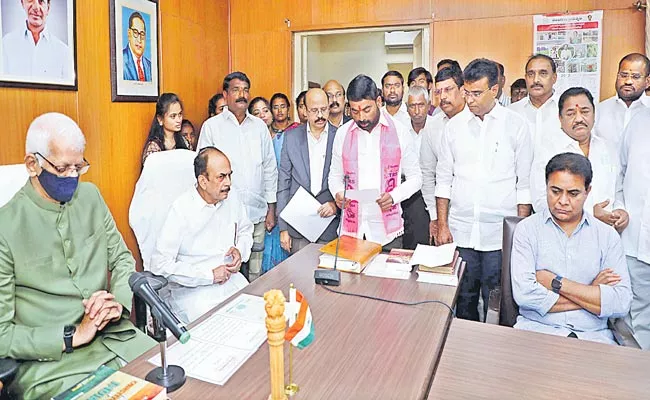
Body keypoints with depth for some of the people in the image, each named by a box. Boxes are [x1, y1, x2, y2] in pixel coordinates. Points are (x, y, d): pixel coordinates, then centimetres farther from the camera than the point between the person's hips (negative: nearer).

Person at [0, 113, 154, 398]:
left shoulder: (90, 196, 5)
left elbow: (122, 259, 12)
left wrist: (119, 301, -7)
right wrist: (73, 336, -15)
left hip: (116, 338, 5)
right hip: (48, 361, -5)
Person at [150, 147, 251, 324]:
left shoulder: (231, 198, 2)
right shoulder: (181, 209, -16)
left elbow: (245, 230, 21)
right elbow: (160, 264, -18)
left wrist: (240, 251, -1)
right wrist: (209, 275, -17)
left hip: (231, 279, 6)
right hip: (191, 289, -5)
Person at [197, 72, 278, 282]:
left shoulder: (259, 126, 11)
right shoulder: (211, 126, 2)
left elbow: (270, 168, 13)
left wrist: (271, 209, 10)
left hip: (257, 214, 3)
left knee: (256, 273, 8)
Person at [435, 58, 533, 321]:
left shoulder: (516, 125, 1)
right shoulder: (454, 125, 6)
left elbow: (525, 183, 3)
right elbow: (443, 179, 8)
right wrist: (442, 225, 3)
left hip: (501, 234, -2)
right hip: (460, 232, 2)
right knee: (463, 301, 12)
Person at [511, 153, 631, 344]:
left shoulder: (607, 236, 9)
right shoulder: (527, 229, 2)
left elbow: (621, 303, -2)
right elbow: (524, 294, -12)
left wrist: (556, 283, -8)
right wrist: (592, 294, -5)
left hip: (593, 334, 2)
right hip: (537, 328, -1)